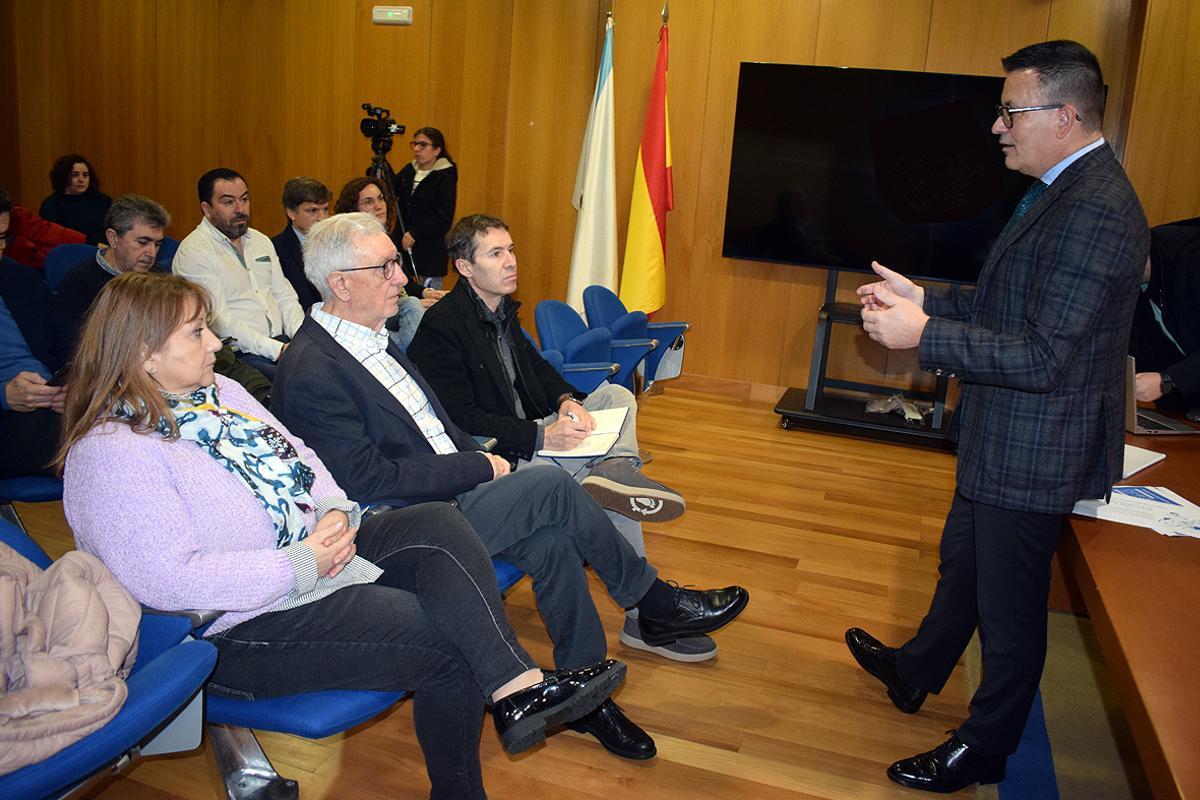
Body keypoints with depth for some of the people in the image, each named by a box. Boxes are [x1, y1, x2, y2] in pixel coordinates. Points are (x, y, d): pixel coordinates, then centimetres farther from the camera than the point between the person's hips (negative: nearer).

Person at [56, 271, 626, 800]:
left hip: (316, 550, 9)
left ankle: (518, 687, -23)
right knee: (446, 643, -19)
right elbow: (170, 579, -25)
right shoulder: (111, 453, -18)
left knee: (438, 525, -14)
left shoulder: (215, 391, 9)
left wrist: (335, 513, -6)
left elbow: (299, 457, 14)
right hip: (245, 624, -8)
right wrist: (301, 567, -22)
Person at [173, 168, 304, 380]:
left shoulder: (260, 241, 19)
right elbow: (218, 320, -13)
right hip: (238, 354, -7)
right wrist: (277, 350, -19)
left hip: (281, 342, 7)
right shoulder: (193, 251, -5)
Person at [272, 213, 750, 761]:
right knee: (551, 485, -20)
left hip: (448, 491, 8)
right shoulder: (310, 375, -18)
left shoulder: (372, 337, 11)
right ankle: (654, 603, -1)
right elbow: (371, 479, -21)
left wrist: (478, 459, 2)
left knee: (552, 542, -15)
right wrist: (478, 468, -14)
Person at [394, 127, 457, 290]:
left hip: (430, 251, -5)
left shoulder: (445, 176, -6)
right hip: (402, 245, 6)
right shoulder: (408, 170, 13)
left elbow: (444, 217, -13)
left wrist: (415, 233, -19)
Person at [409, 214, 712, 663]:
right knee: (616, 497, -24)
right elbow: (461, 420, -23)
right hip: (495, 456, -9)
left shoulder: (502, 309, 11)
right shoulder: (441, 326, -18)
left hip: (530, 432, 9)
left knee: (618, 395, -6)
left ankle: (615, 468, -33)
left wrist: (566, 399, -6)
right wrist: (542, 435, -28)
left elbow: (536, 367, 18)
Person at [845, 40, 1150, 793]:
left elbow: (1044, 357, -29)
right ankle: (916, 672, 49)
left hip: (1032, 452, -10)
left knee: (1009, 608, 9)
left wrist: (923, 334, -26)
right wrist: (923, 298, 3)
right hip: (1003, 438, 10)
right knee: (963, 564, 27)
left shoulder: (1094, 210, -26)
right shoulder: (1068, 191, 6)